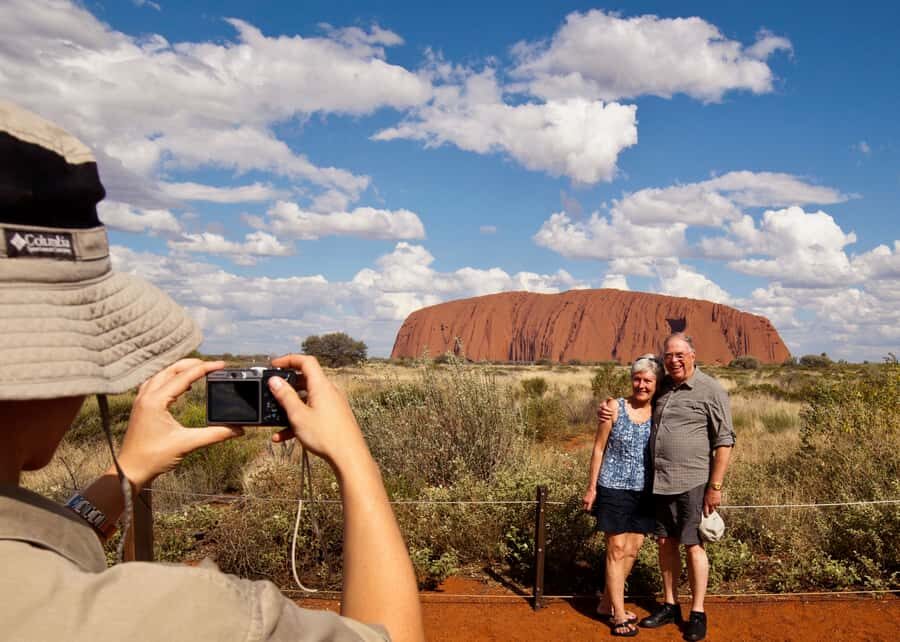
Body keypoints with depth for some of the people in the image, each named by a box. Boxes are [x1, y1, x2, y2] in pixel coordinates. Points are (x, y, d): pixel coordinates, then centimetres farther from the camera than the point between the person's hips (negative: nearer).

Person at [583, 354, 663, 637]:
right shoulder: (615, 408, -8)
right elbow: (599, 448, -3)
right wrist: (592, 487, -3)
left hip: (643, 491, 4)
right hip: (614, 487, -4)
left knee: (632, 549, 11)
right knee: (616, 548, -1)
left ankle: (607, 603, 27)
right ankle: (618, 614, 10)